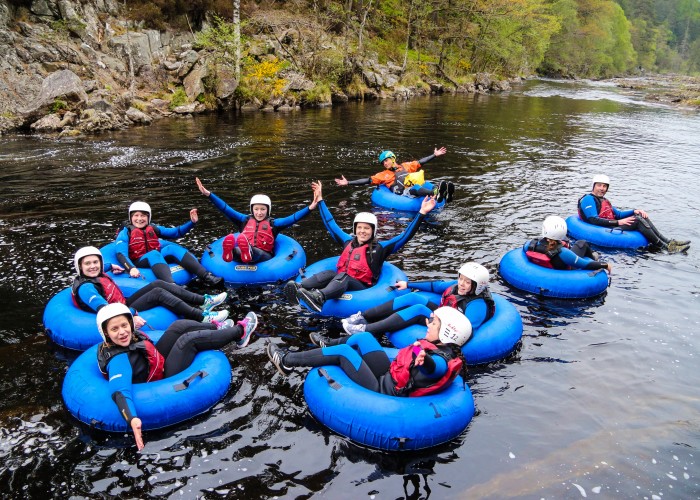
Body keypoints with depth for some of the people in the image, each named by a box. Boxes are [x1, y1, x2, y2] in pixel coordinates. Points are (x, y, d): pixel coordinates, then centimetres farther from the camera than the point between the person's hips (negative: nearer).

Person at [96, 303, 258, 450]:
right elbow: (119, 392, -49)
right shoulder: (118, 360, -35)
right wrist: (132, 419, -60)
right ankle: (239, 332, 4)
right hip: (164, 378, -8)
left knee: (180, 326, -2)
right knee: (190, 339, -15)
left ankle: (218, 329, 23)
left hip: (159, 359, 8)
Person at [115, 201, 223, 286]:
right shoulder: (126, 232, -1)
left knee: (172, 248, -22)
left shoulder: (153, 229, 13)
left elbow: (176, 232, 9)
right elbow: (121, 254, -14)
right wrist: (131, 268, -33)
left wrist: (192, 222, -5)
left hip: (157, 259, 4)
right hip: (138, 263, -4)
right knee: (154, 254, -34)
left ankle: (206, 276, -35)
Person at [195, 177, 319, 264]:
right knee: (235, 247, -36)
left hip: (264, 257, -1)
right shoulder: (245, 220, 22)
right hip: (241, 256, 1)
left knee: (257, 253, -40)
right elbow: (226, 209, 14)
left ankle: (248, 253, -74)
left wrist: (310, 208, -12)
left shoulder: (272, 224, 17)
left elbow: (292, 218, 3)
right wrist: (208, 194, 4)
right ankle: (230, 252, -71)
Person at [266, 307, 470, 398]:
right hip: (388, 374, 9)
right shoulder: (445, 349, -4)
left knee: (343, 351, -9)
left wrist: (423, 358, -79)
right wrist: (433, 322, 39)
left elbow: (433, 367, -57)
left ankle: (287, 361, 4)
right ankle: (328, 343, 45)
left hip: (383, 389, -9)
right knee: (362, 337, 15)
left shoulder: (441, 362, -31)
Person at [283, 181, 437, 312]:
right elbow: (331, 224, 28)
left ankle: (319, 297, -66)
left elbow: (405, 236, 0)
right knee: (329, 274, -30)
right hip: (339, 284, 4)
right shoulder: (348, 242, 19)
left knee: (342, 277, -35)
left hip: (362, 289, -3)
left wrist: (422, 213, -7)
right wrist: (320, 200, 31)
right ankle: (299, 287, -57)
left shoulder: (379, 248, 7)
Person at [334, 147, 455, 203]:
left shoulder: (406, 166, 29)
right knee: (415, 188, -36)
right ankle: (436, 193, -65)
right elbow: (367, 180, 18)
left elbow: (421, 162, 29)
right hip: (402, 194, -3)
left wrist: (435, 155, 25)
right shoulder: (383, 175, 22)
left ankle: (444, 194, -59)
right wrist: (348, 183, 13)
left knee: (427, 185, -29)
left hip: (416, 189, 4)